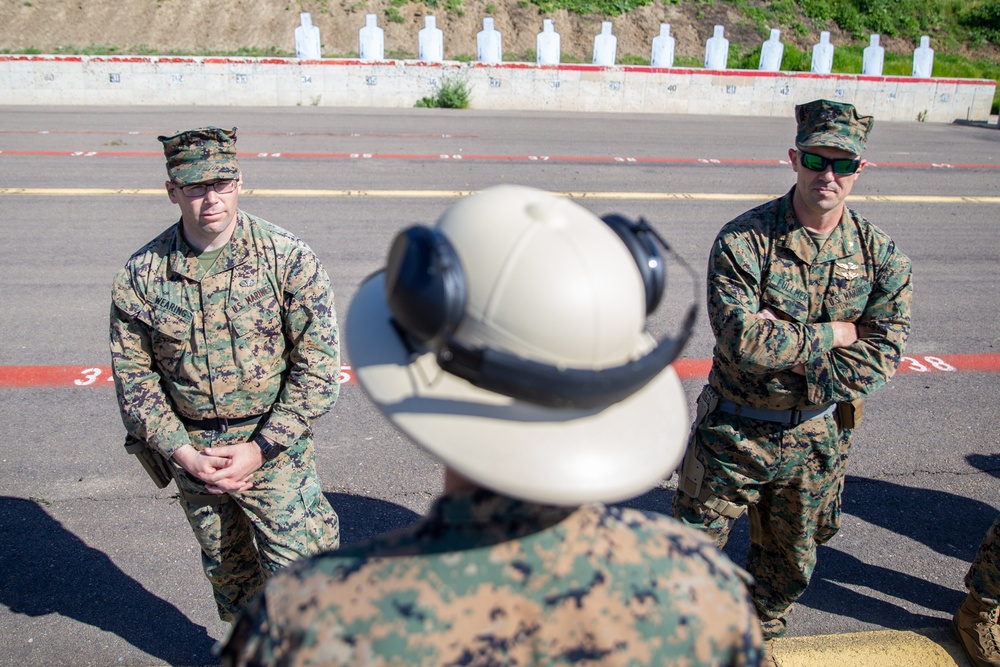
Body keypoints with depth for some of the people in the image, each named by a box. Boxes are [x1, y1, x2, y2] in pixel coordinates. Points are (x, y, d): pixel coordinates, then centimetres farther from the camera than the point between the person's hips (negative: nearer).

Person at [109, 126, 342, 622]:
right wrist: (181, 451, -9)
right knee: (226, 571, 22)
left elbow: (318, 363, -12)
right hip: (191, 454, 3)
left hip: (275, 450, -3)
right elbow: (132, 372, 2)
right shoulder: (140, 274, -5)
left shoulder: (288, 259, -13)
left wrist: (260, 448, -15)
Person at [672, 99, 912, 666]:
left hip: (816, 438, 4)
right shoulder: (743, 240, -17)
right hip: (734, 431, -3)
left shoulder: (880, 254, -5)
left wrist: (785, 346, -21)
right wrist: (835, 333, -17)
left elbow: (882, 356, -11)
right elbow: (743, 340, -27)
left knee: (790, 561, 22)